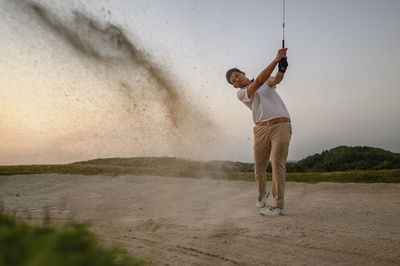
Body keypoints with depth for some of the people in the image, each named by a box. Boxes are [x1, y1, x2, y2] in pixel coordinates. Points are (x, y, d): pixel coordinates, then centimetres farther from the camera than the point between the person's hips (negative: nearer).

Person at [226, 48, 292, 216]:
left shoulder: (267, 81, 16)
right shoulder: (241, 93, 6)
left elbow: (276, 79, -8)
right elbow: (259, 81, -10)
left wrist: (282, 67, -32)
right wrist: (276, 60, -16)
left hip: (281, 125, -1)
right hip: (261, 129, 1)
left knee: (277, 163, -12)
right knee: (259, 165, 6)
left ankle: (277, 205, -10)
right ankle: (262, 193, 36)